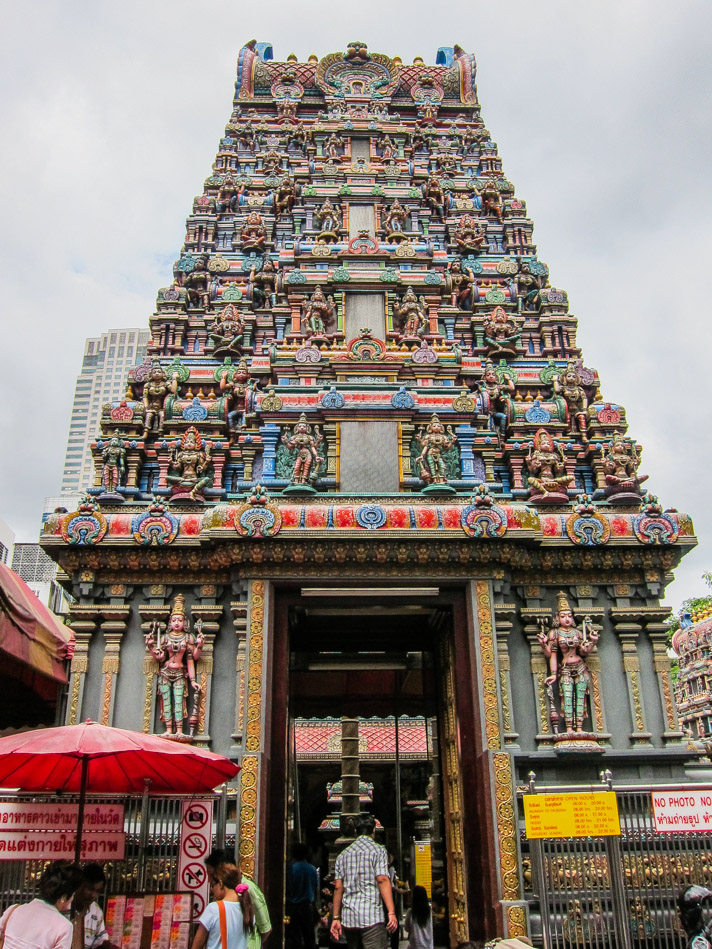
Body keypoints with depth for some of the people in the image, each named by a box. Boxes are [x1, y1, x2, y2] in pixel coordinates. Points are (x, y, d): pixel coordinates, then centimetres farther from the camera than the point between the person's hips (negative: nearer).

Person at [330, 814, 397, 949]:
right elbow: (383, 880, -11)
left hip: (348, 918, 6)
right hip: (371, 916, -5)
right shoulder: (378, 850, 0)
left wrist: (336, 918, 14)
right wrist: (391, 912, -14)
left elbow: (338, 888, 11)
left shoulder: (343, 855, 14)